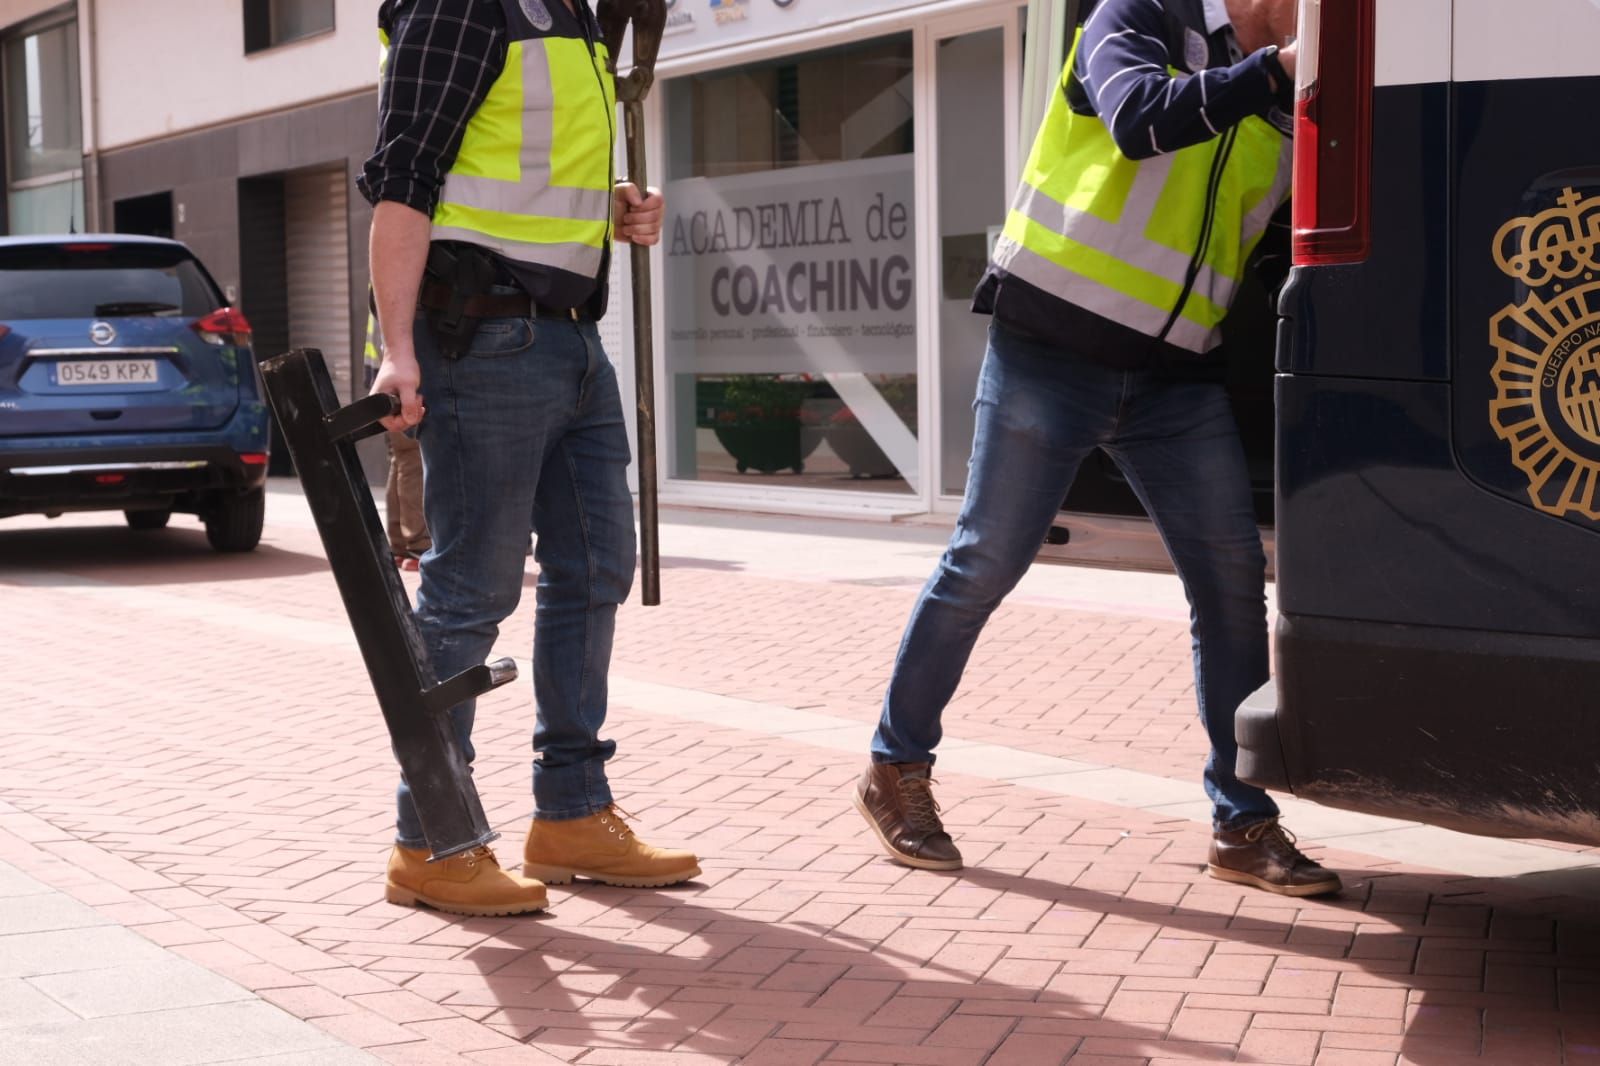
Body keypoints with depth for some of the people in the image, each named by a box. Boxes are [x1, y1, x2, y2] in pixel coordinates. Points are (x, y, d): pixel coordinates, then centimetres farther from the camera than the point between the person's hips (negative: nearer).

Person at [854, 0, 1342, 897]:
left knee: (1234, 579, -2)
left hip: (1178, 378, 6)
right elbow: (1141, 120, -24)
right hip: (1052, 357, -6)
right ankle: (897, 771, 15)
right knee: (984, 564, -1)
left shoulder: (1282, 110, 12)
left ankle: (1244, 824, 6)